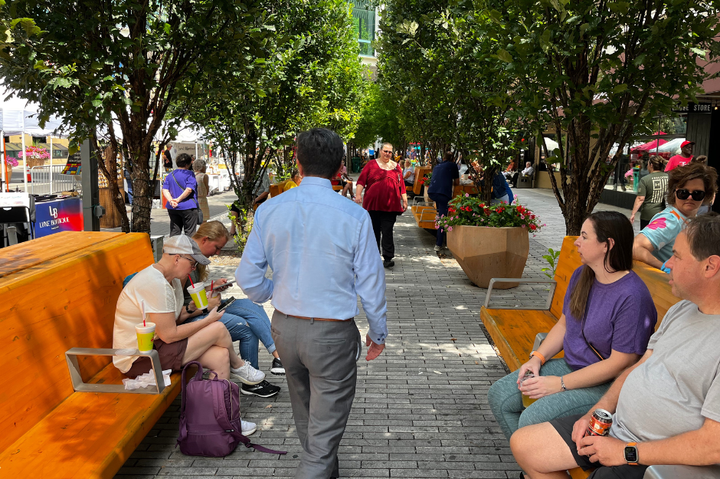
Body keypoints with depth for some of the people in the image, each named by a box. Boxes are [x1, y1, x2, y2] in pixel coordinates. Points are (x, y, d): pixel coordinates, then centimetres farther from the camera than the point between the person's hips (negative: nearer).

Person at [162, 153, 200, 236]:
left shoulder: (170, 175, 12)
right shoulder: (189, 174, -6)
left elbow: (165, 190, 3)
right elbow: (189, 189, -18)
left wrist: (171, 200, -10)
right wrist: (178, 199, -14)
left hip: (172, 208, 6)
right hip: (188, 207, -6)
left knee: (174, 232, 10)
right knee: (189, 232, 0)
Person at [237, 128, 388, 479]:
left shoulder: (269, 210, -7)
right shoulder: (354, 216, -16)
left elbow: (248, 278, -2)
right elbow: (370, 282, -10)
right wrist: (378, 332, 6)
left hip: (285, 327, 5)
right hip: (333, 332, -5)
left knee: (303, 411, 28)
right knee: (326, 427, 9)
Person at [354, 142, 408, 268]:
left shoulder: (396, 167, 12)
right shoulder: (371, 165, 5)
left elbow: (401, 184, 15)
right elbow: (361, 181, -1)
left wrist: (404, 200, 11)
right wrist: (358, 194, -14)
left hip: (390, 205, 0)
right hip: (373, 204, 0)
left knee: (387, 231, -6)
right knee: (374, 230, 9)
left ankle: (388, 258, -6)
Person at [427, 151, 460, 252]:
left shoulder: (437, 166, 26)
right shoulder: (453, 165, 14)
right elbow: (457, 183, 18)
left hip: (431, 192, 4)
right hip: (444, 193, -4)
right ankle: (438, 244, -2)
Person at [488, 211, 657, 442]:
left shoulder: (632, 296, -24)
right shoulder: (581, 275, 4)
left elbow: (620, 363, -23)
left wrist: (560, 384, -20)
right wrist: (538, 358, -1)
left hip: (604, 384, -9)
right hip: (570, 366, 9)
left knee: (531, 420, -25)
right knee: (499, 396, 0)